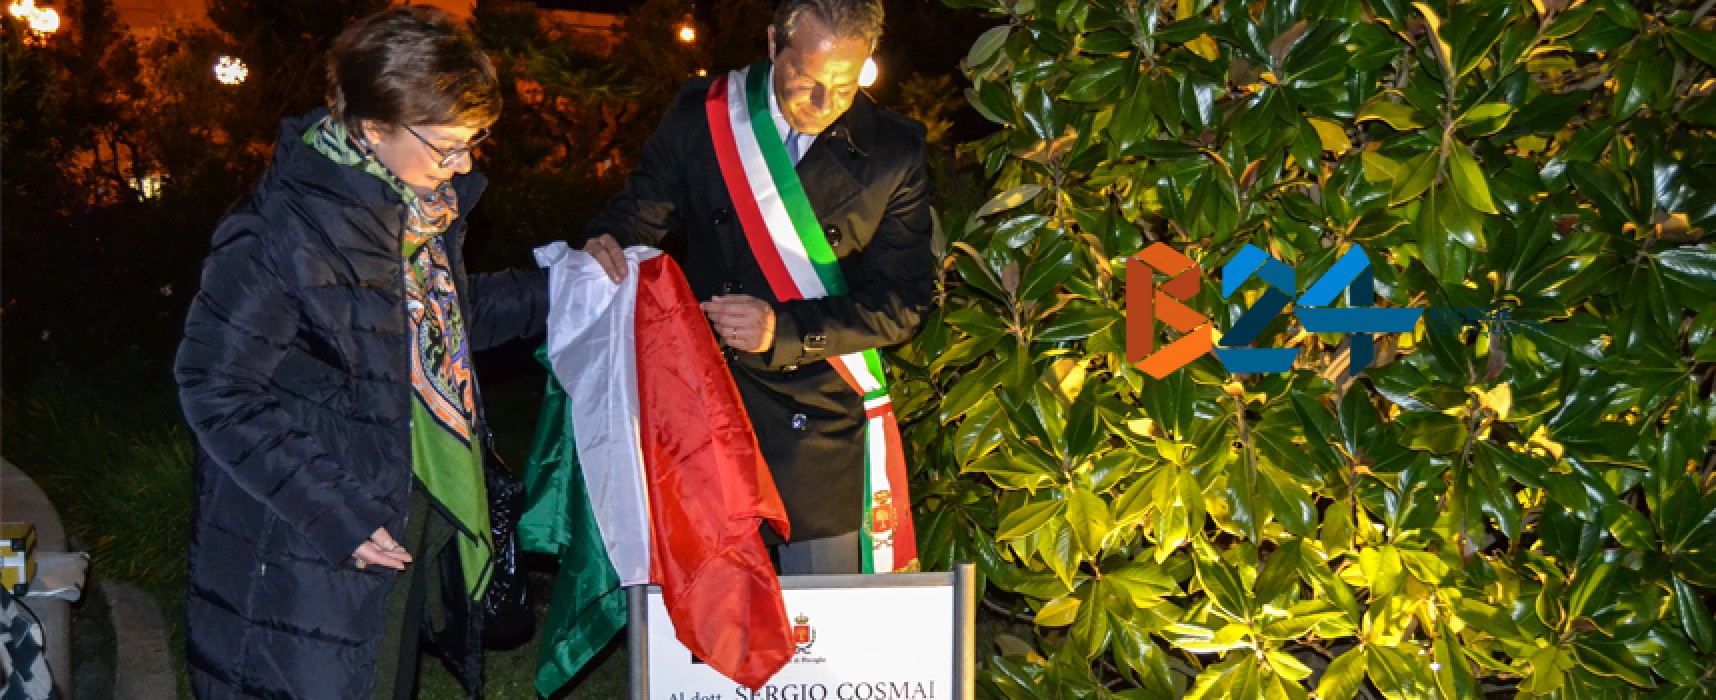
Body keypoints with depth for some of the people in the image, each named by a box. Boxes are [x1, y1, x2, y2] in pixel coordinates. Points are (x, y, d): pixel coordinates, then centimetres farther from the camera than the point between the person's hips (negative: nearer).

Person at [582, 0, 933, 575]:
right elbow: (638, 215, 8)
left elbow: (902, 305, -7)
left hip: (821, 430, 0)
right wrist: (606, 245, -17)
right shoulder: (701, 115, -2)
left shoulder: (894, 154, -5)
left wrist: (783, 330, -19)